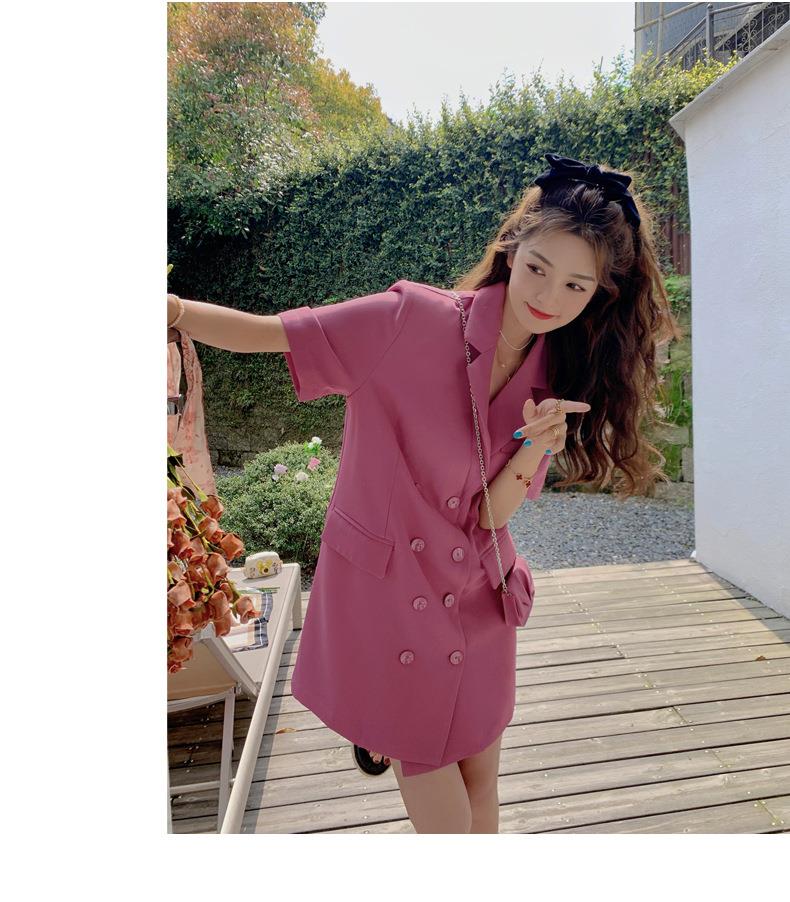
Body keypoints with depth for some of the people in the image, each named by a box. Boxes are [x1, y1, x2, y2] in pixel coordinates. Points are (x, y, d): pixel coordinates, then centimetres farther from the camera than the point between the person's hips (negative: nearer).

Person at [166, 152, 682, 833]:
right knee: (421, 760, 13)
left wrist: (536, 448, -27)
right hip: (384, 590, -4)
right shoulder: (412, 320, -19)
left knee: (479, 772, 22)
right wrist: (173, 310, -32)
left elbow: (493, 511, -10)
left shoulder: (557, 383, -4)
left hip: (475, 599, 5)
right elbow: (264, 334, -18)